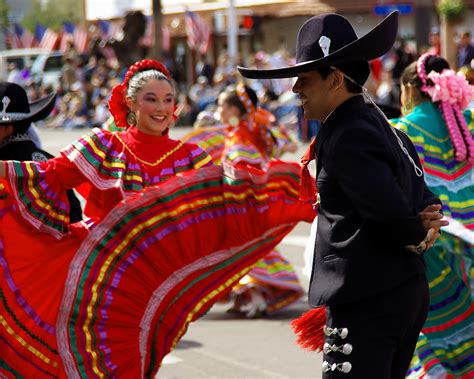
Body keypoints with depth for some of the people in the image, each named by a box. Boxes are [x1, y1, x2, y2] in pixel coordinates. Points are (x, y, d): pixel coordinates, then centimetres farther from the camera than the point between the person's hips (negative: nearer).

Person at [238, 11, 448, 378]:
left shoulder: (348, 138, -17)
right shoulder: (380, 125, 16)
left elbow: (390, 212, -25)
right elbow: (424, 201, 17)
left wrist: (417, 237, -5)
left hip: (366, 305, -11)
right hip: (407, 293, 11)